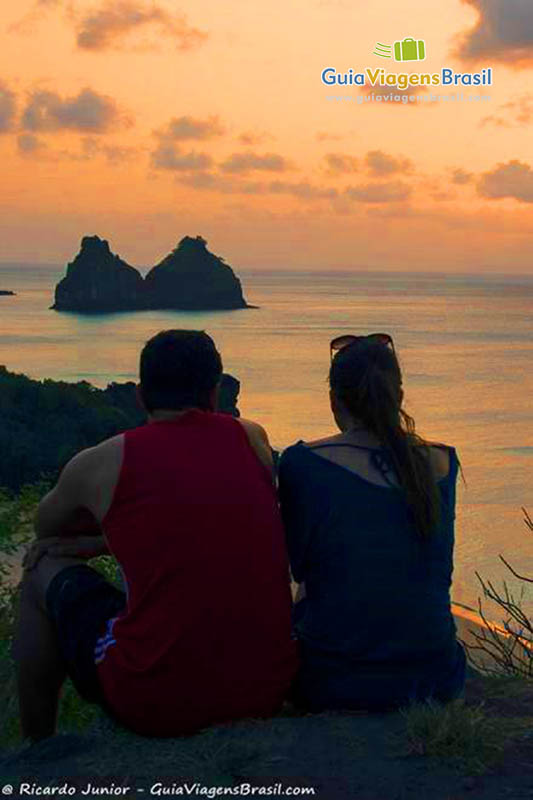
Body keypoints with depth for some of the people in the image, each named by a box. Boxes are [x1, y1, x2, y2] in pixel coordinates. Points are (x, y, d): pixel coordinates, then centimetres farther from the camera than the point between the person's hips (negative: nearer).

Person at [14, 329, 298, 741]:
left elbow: (46, 528, 19)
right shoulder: (253, 439, 4)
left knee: (42, 570, 19)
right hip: (266, 692, 4)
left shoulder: (100, 463, -3)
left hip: (154, 705, -4)